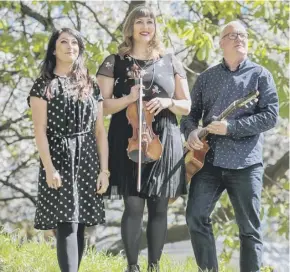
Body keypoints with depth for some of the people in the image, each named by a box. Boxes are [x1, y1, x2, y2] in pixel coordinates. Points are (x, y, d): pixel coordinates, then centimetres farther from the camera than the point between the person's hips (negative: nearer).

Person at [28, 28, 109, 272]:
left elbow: (100, 130, 11)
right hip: (59, 159, -4)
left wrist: (104, 169, 2)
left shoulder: (91, 85, 13)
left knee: (79, 227, 6)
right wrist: (49, 168, -16)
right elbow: (40, 131, -6)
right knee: (67, 227, -13)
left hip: (87, 160, 4)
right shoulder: (44, 85, 1)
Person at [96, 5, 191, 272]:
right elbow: (102, 106, -1)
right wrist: (129, 98, -17)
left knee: (159, 208, 4)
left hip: (164, 142, 3)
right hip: (129, 142, -2)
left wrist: (167, 102, -8)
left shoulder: (170, 62, 11)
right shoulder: (114, 63, 4)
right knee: (134, 207, -7)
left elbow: (186, 106, 12)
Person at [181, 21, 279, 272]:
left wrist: (231, 127, -15)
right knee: (196, 216, -6)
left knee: (249, 227, 2)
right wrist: (191, 131, -9)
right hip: (209, 160, 3)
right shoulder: (207, 77, 14)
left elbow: (270, 115, -7)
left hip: (246, 163, -2)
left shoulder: (260, 75, 4)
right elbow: (191, 112, 15)